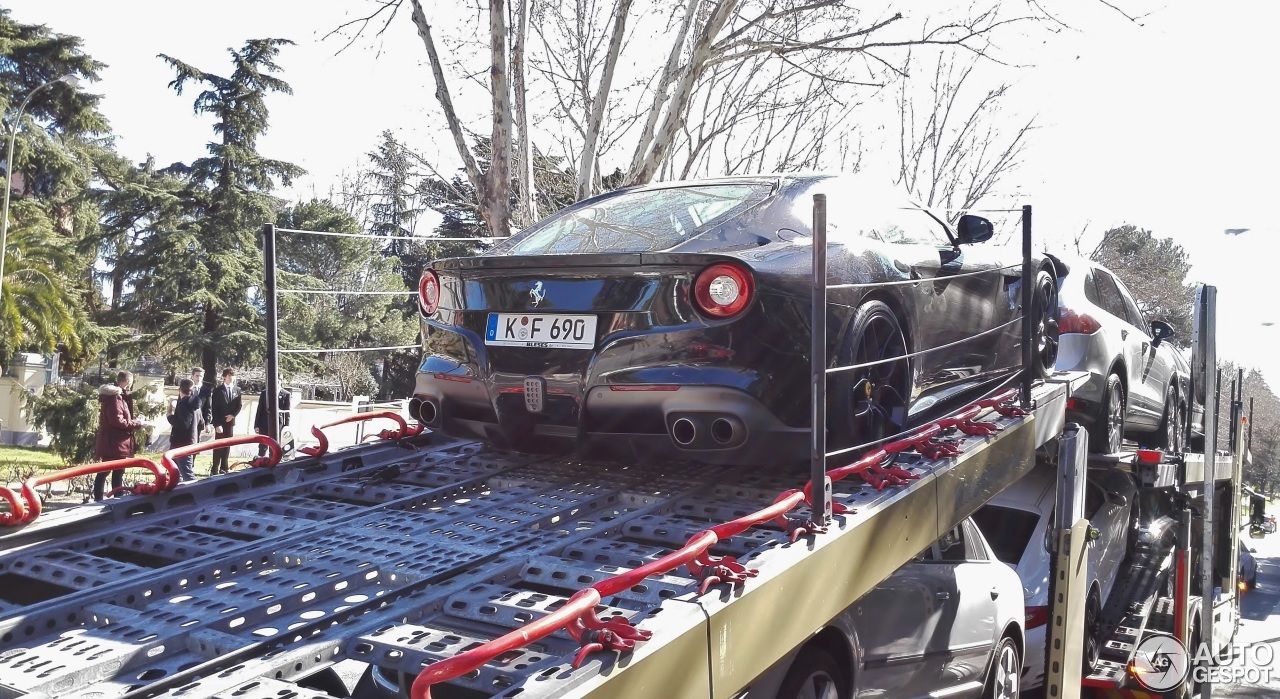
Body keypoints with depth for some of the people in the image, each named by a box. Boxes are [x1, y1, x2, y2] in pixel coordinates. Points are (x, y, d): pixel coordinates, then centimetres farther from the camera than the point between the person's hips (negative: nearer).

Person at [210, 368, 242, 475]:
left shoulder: (237, 390, 7)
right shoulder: (218, 390, -4)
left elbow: (239, 406, 10)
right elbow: (214, 409, -8)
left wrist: (233, 415, -9)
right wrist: (217, 424, -16)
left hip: (231, 422, 4)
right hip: (220, 423, -4)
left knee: (228, 446, 8)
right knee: (218, 447, -3)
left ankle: (225, 468, 14)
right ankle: (215, 470, -2)